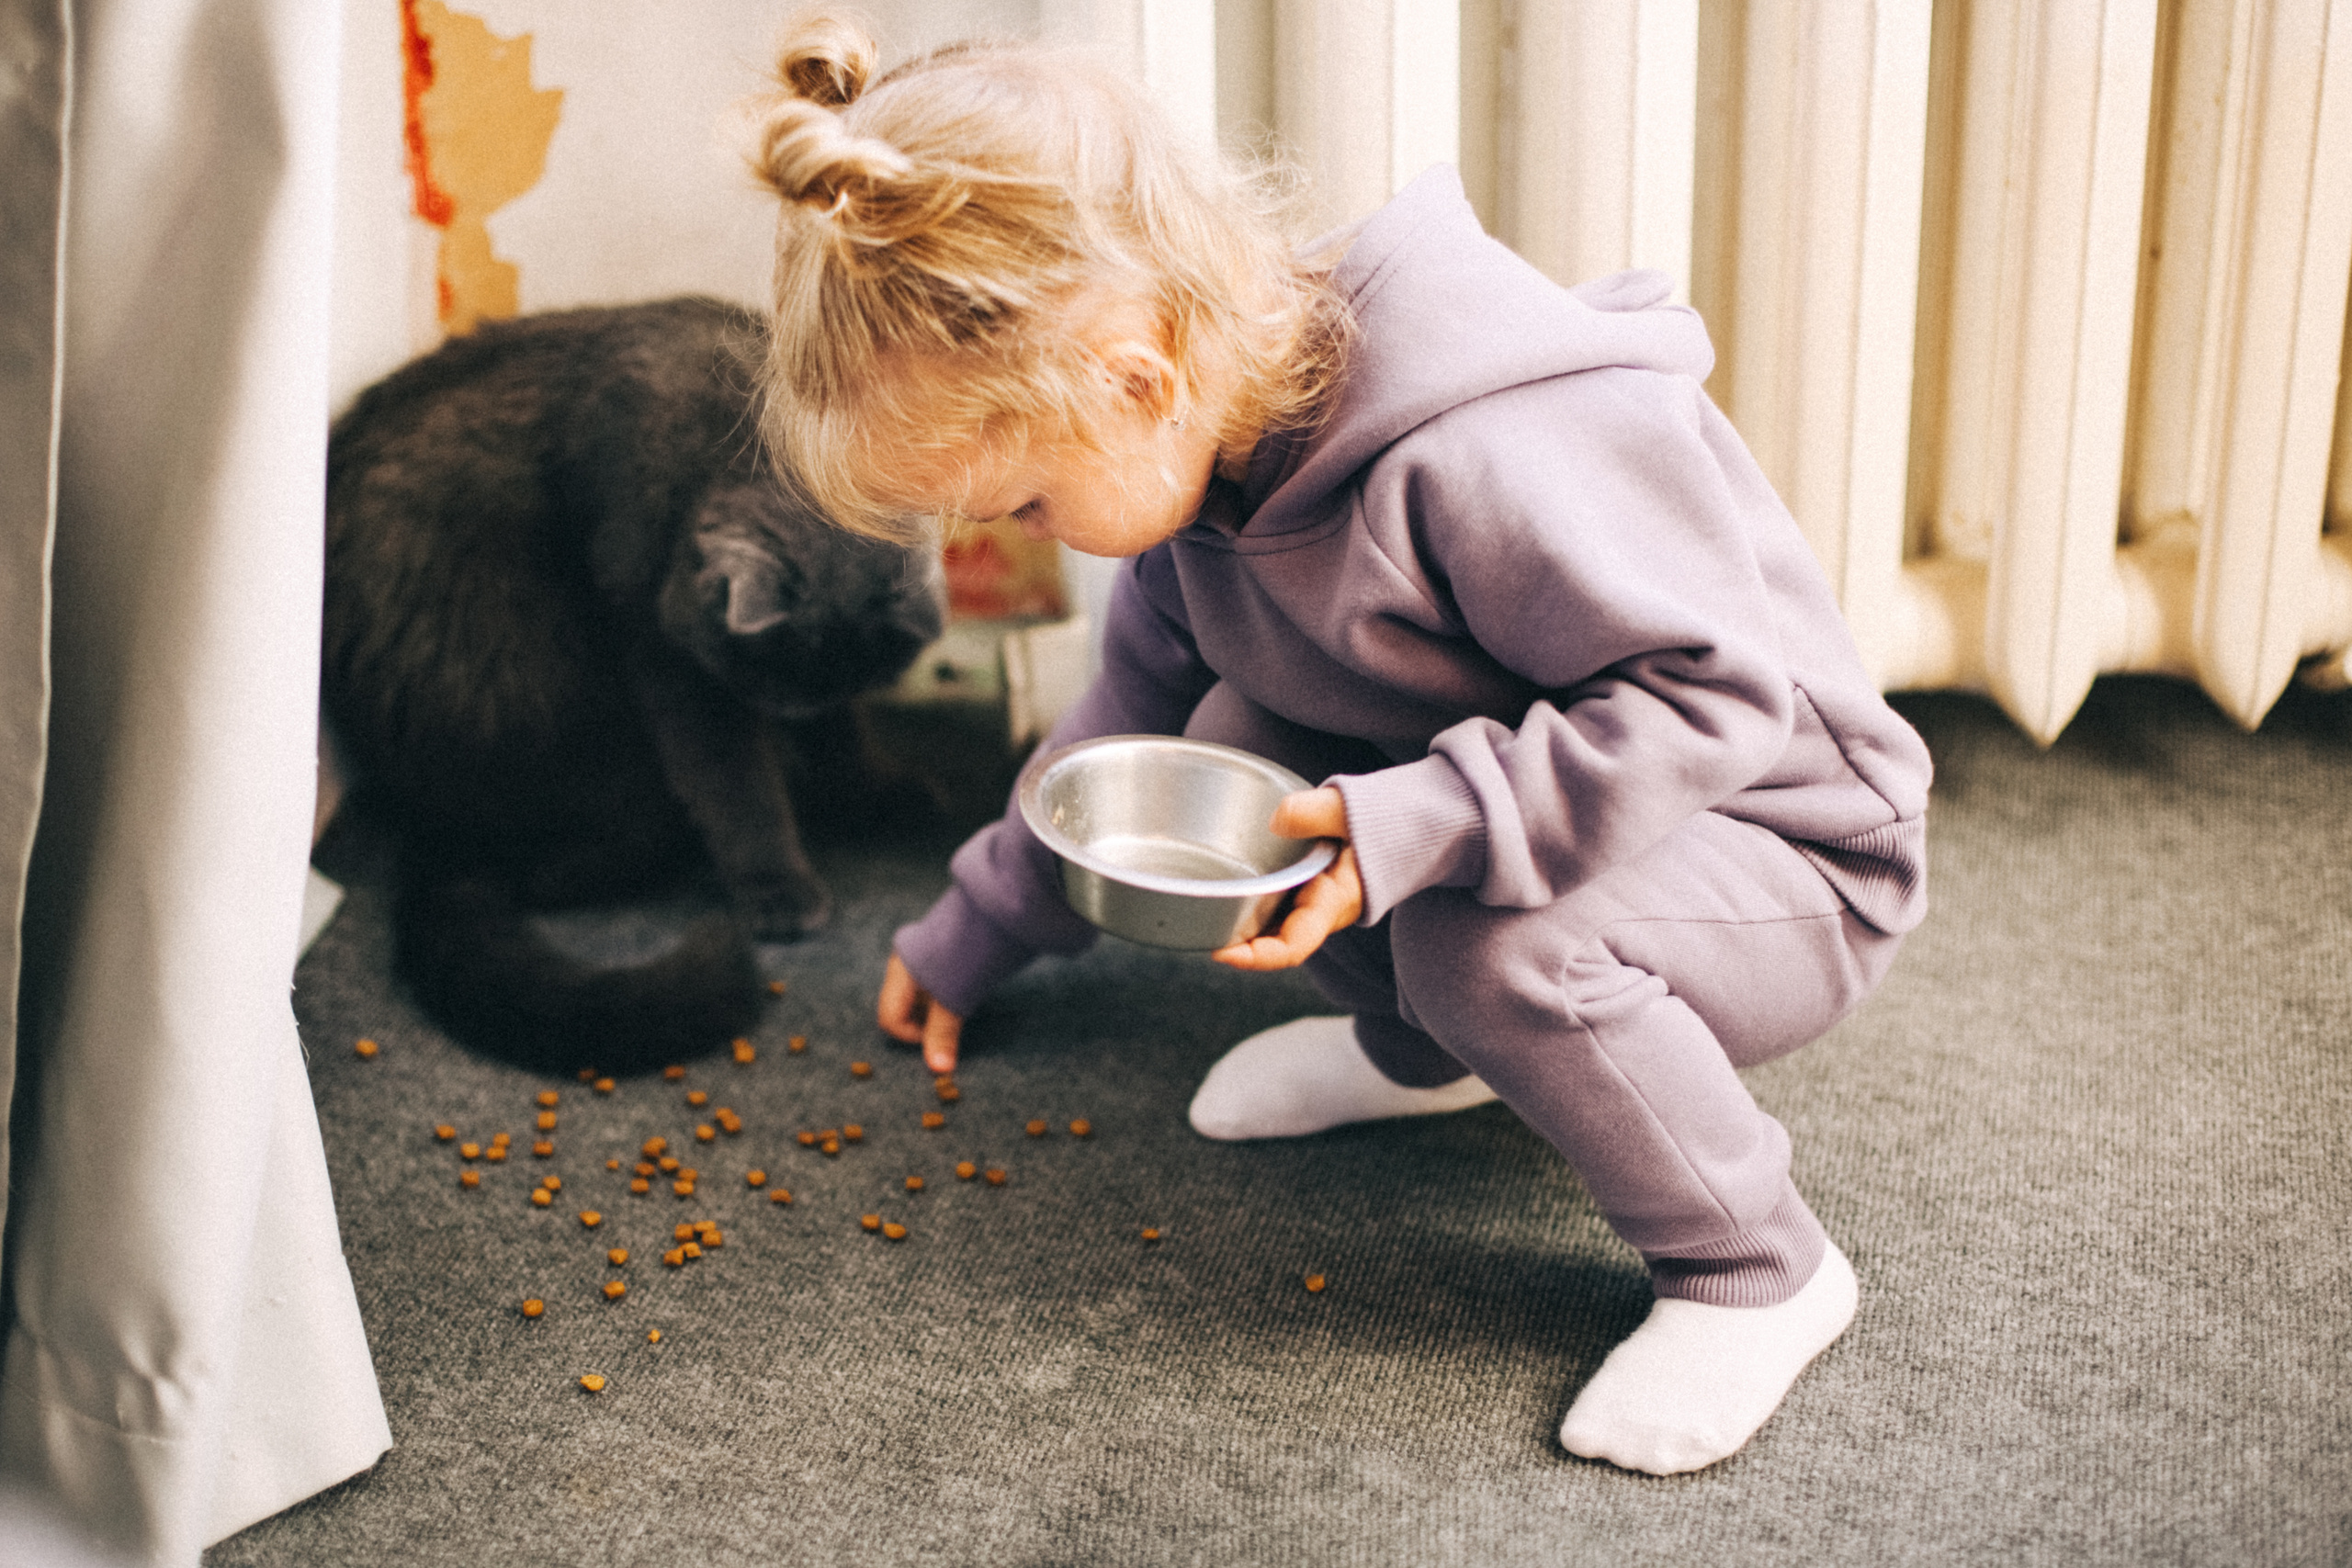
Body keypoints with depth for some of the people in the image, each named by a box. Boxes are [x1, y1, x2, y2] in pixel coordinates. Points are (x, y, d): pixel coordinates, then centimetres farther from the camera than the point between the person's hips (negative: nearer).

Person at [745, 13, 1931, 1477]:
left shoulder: (1501, 459, -36)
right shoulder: (1214, 445, -6)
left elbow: (1713, 693, -33)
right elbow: (1145, 698, 10)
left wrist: (1412, 831, -42)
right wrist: (975, 934, 17)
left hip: (1785, 853, -8)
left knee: (1489, 946, -36)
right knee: (1233, 748, -12)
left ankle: (1757, 1271, -11)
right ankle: (1426, 1043, 15)